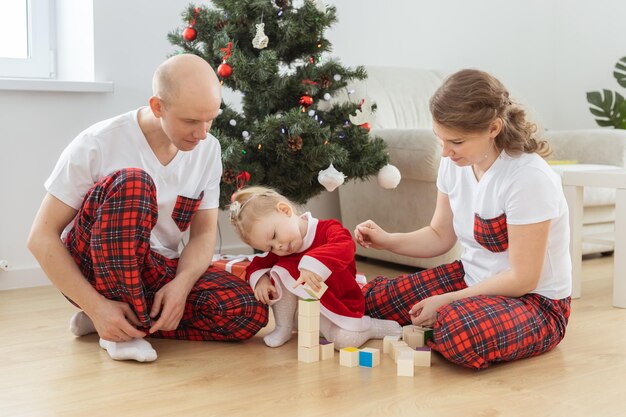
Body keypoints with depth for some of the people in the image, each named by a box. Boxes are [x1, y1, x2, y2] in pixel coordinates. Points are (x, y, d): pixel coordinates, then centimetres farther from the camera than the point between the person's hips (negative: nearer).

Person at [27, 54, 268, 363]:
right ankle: (127, 328, -23)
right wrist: (97, 306, -26)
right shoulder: (97, 144, -17)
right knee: (132, 183, -34)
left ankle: (138, 321, -5)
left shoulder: (208, 148, -3)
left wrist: (182, 283, -22)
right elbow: (41, 237, -15)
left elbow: (204, 232, -1)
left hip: (158, 271, 4)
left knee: (250, 313, -22)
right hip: (90, 267, -4)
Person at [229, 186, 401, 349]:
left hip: (339, 307, -4)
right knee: (280, 273, -21)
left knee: (346, 340, -30)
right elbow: (256, 266, 4)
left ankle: (373, 327, 5)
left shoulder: (327, 229, -22)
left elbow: (345, 247, -43)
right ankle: (283, 328, -4)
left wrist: (313, 264, -58)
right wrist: (260, 278, -21)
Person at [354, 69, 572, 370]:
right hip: (472, 278, 6)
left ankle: (430, 333, -3)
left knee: (458, 329, -38)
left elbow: (522, 279, -22)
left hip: (536, 301, -6)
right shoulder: (454, 163, -6)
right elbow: (440, 236, 7)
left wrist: (445, 301, -19)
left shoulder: (529, 177, -27)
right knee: (368, 300, -7)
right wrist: (387, 240, -11)